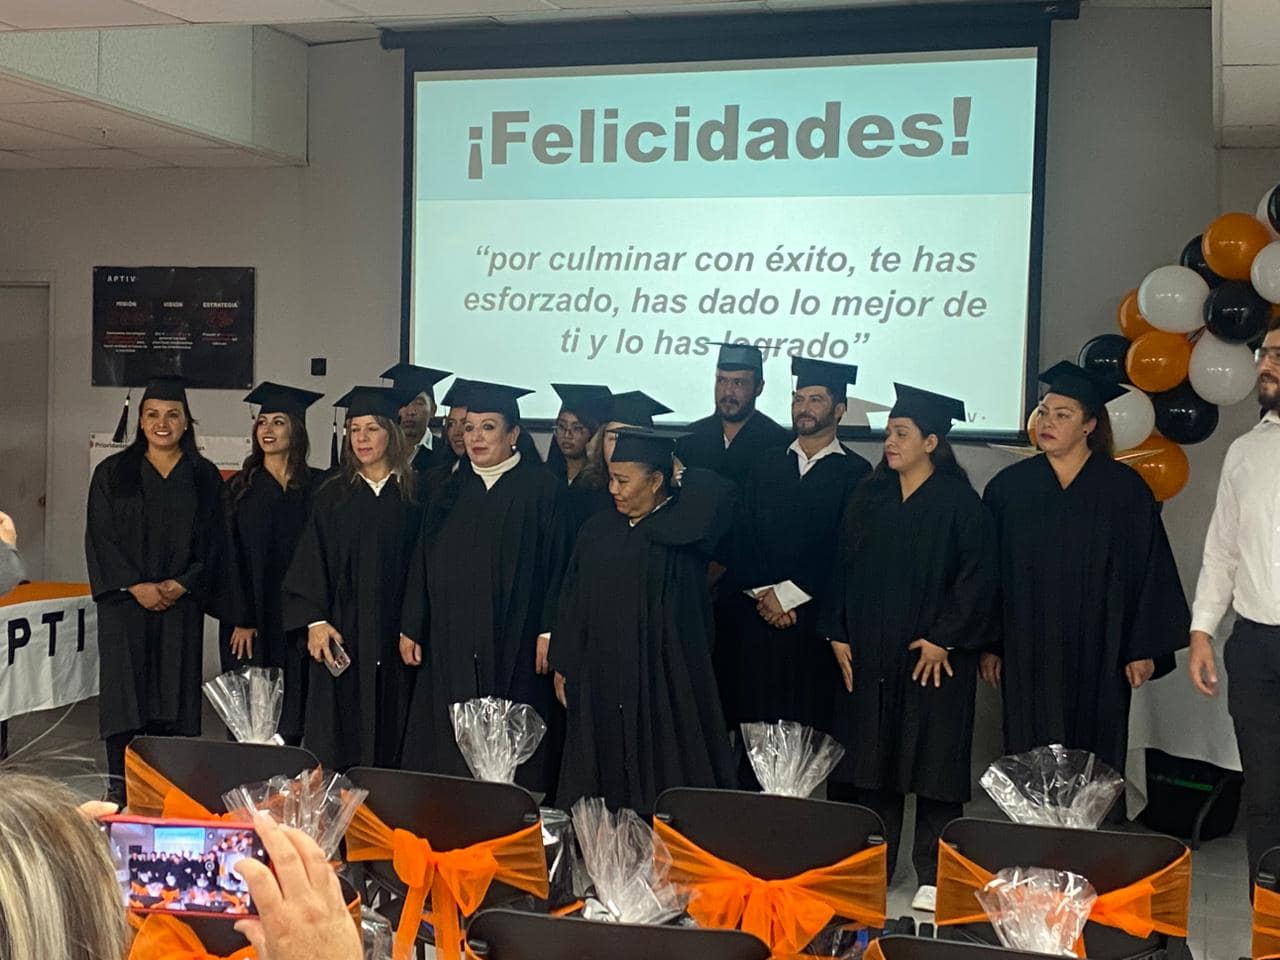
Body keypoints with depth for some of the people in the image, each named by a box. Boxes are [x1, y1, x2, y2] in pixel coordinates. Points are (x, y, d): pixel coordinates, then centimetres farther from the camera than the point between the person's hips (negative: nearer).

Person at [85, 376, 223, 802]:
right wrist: (136, 586, -12)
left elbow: (212, 542, 5)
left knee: (174, 699, 0)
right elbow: (100, 537, -1)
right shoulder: (113, 473, 5)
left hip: (181, 604, 1)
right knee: (126, 696, -2)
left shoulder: (204, 477, 7)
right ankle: (121, 794, 5)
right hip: (125, 602, -1)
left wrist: (181, 585, -10)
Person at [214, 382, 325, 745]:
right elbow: (230, 556, 1)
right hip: (250, 621, 0)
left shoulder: (317, 487, 4)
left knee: (290, 721, 1)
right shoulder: (240, 487, 5)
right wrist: (240, 620, -8)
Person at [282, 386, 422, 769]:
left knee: (391, 737, 2)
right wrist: (315, 621, -7)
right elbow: (311, 563, 5)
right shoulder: (332, 495, 8)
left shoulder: (417, 493, 3)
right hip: (343, 635, 1)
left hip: (395, 632, -1)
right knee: (338, 739, 1)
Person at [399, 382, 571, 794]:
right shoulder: (451, 488, 12)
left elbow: (557, 564, -5)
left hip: (513, 647, -4)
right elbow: (423, 562, 11)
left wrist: (549, 632, -11)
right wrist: (411, 627, 6)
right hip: (449, 643, 4)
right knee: (447, 752, 5)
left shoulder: (541, 488, -1)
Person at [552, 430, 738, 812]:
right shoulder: (597, 530, 10)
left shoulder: (686, 528, -6)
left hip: (662, 680, -5)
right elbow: (572, 602, 13)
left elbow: (714, 493, -26)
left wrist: (680, 472, -5)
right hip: (600, 680, 5)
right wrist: (562, 666, 10)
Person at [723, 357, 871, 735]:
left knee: (810, 721, 0)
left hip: (814, 620, -3)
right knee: (755, 719, 4)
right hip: (757, 618, 3)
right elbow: (740, 538, 6)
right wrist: (762, 594, -7)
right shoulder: (767, 465, 13)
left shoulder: (855, 473, 0)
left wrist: (787, 595, -10)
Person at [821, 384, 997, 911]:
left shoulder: (959, 502, -6)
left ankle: (933, 877, 9)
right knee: (871, 760, 9)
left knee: (933, 765, 1)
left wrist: (945, 639, -13)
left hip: (934, 656, -5)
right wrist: (838, 633, 3)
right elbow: (844, 566, 10)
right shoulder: (868, 496, 8)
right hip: (868, 655, 5)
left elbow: (977, 577, -9)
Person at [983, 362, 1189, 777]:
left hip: (1097, 651, -1)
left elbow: (1149, 569, 0)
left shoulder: (1124, 488, -1)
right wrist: (989, 644, 3)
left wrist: (1144, 648, -3)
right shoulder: (1009, 486, 3)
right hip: (1027, 653, 1)